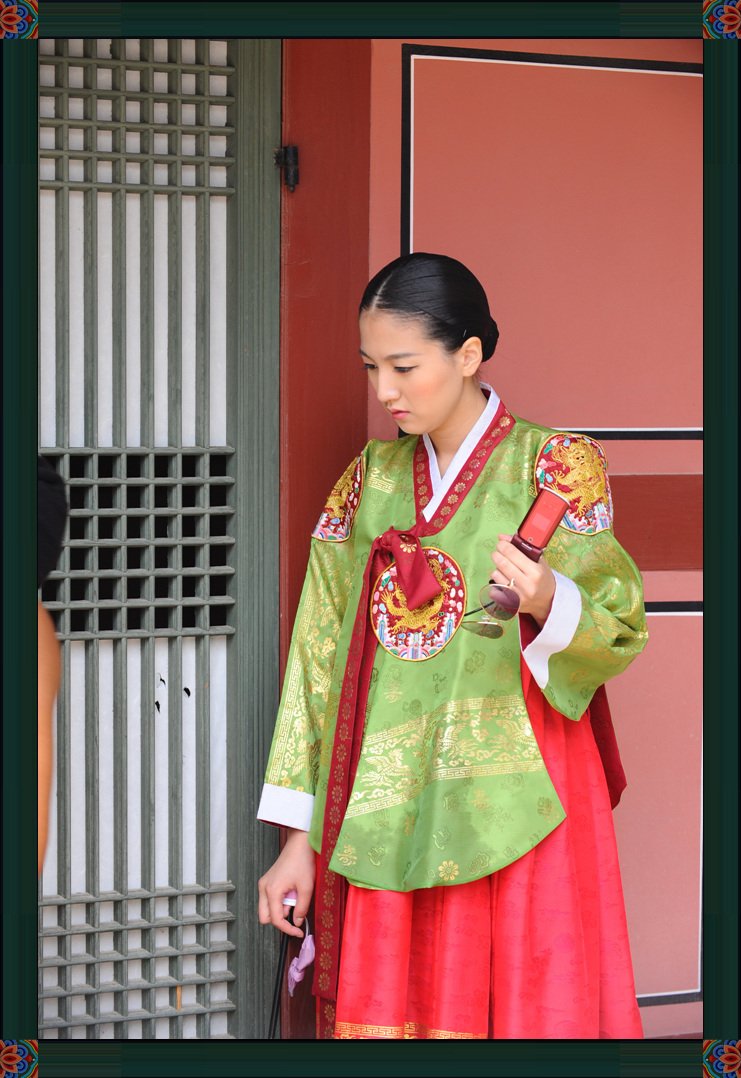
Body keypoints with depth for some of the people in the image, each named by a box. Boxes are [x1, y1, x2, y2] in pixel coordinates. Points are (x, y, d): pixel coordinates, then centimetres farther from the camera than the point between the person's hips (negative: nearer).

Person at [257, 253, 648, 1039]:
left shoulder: (556, 465, 0)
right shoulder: (370, 480, 11)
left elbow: (616, 624, -8)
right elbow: (321, 652, 9)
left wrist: (548, 601, -32)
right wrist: (301, 840, 5)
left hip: (513, 807, -3)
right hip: (389, 818, 3)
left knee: (529, 1008, -3)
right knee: (384, 1011, 2)